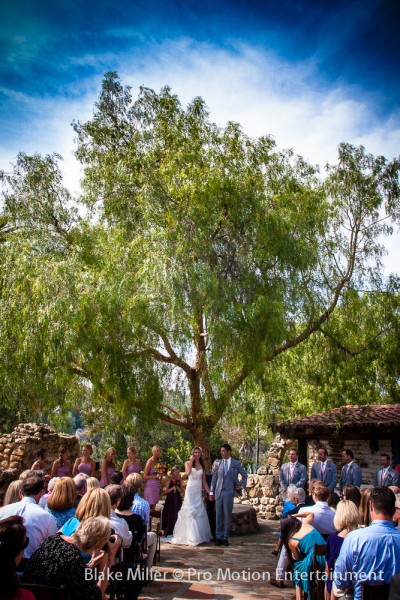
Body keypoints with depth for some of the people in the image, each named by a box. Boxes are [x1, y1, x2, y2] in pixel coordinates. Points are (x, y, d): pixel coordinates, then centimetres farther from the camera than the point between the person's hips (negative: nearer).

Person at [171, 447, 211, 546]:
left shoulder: (202, 466, 12)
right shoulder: (188, 463, 1)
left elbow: (204, 481, 12)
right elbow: (188, 473, -20)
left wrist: (209, 492, 5)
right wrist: (191, 461, -15)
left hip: (199, 492, 4)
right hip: (190, 490, -4)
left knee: (200, 513, 6)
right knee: (190, 512, -6)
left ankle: (200, 536, 17)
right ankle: (190, 537, -1)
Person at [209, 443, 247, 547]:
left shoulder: (236, 463, 2)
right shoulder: (217, 463, 6)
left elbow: (245, 475, 13)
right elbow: (214, 478, 8)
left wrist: (242, 486, 6)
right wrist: (212, 492, 5)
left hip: (229, 492, -2)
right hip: (218, 492, 2)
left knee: (227, 515, 2)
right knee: (218, 515, 5)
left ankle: (225, 537, 12)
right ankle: (218, 537, 14)